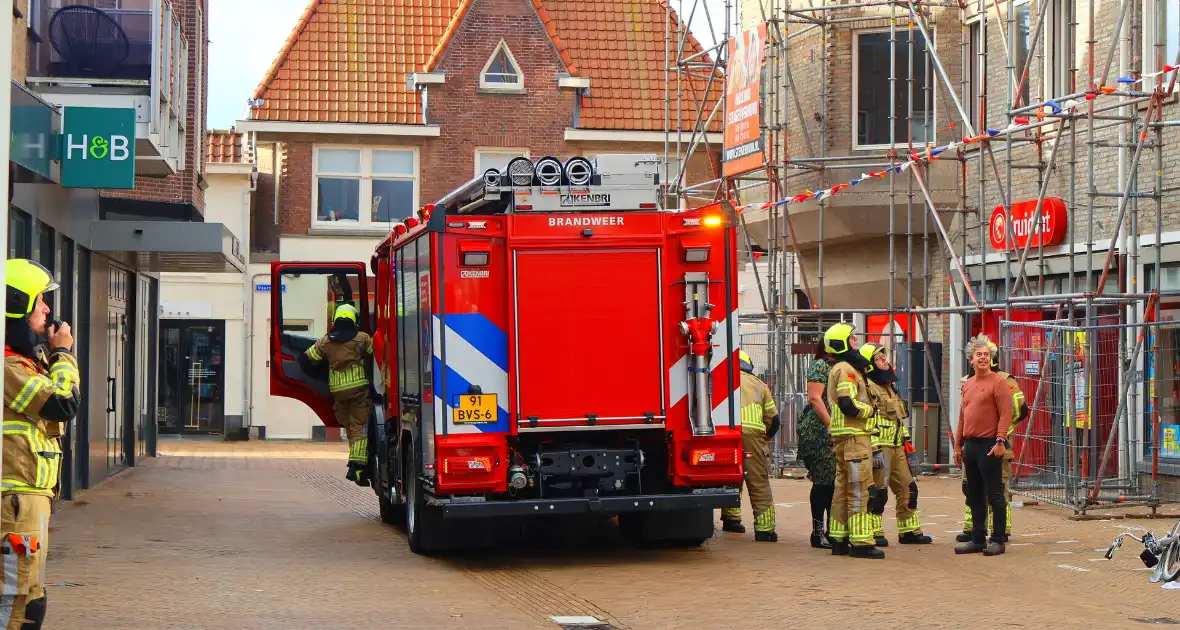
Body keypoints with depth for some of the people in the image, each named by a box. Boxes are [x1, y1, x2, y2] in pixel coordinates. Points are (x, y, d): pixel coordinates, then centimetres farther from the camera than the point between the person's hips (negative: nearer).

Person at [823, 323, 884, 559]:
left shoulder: (838, 369, 20)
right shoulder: (846, 369, -12)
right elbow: (848, 404, -23)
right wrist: (869, 409, -8)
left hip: (842, 438, 10)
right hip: (853, 436, -10)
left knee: (843, 489, 12)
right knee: (859, 490, -9)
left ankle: (839, 541, 16)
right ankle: (860, 543, -10)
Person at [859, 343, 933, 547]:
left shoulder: (889, 385, 20)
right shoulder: (867, 387, -11)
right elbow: (865, 422, -18)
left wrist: (906, 442, 22)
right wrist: (874, 450, -22)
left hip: (897, 447, 9)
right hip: (880, 447, -9)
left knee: (908, 489, 11)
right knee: (878, 491, -6)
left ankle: (909, 532, 19)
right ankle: (875, 534, 2)